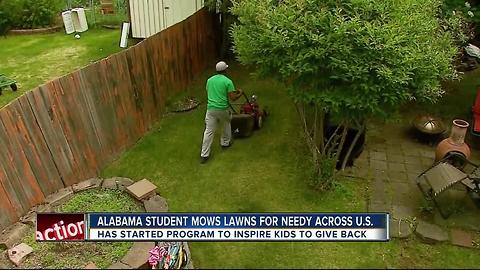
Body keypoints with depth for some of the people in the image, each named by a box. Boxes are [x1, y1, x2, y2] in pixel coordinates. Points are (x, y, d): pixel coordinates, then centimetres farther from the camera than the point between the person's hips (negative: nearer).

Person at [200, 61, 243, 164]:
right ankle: (225, 143, 45)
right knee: (226, 125, 28)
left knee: (208, 131, 2)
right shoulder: (228, 81, -8)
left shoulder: (210, 80, 7)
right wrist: (240, 93, 10)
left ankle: (204, 155, 0)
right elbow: (233, 98, -11)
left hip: (211, 109, 3)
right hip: (223, 109, -3)